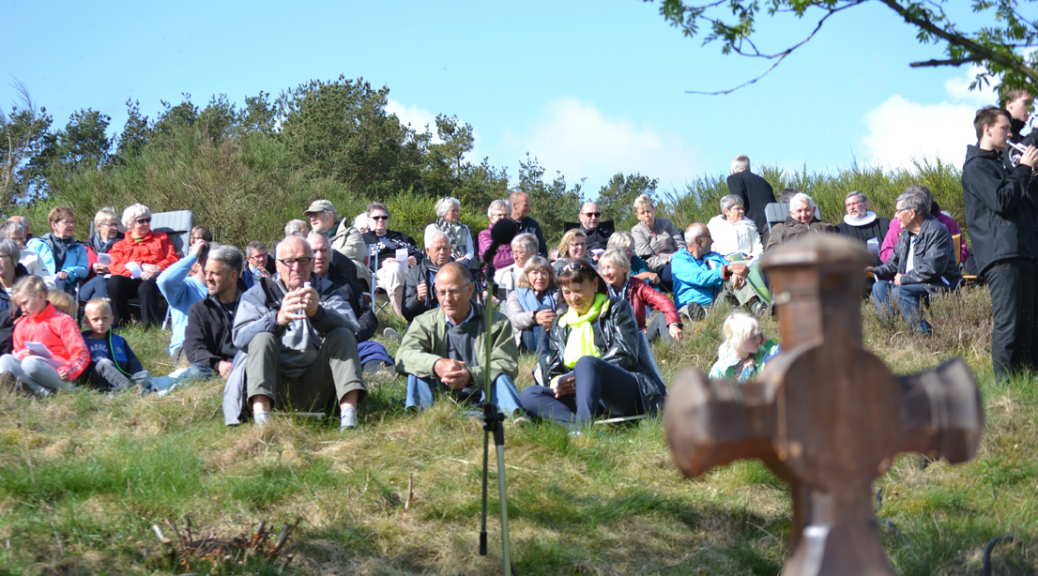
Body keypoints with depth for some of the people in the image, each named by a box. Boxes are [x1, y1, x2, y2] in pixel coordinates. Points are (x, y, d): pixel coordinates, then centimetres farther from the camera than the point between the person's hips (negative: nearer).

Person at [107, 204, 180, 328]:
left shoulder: (161, 238, 28)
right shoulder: (120, 245, 26)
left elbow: (173, 260, 13)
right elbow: (114, 265, 6)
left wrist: (157, 269, -10)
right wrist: (140, 268, -11)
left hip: (155, 278, -1)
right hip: (131, 280, 1)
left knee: (146, 287, -40)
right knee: (114, 281, -34)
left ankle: (151, 326, -42)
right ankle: (121, 325, -29)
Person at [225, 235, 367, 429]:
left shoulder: (326, 291, 12)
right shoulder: (259, 294, 9)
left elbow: (350, 327, -10)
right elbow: (240, 337, -12)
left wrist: (317, 313, -32)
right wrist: (278, 320, -32)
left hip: (315, 389, 1)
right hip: (275, 387, -1)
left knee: (342, 335, -16)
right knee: (263, 338, -23)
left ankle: (348, 414, -34)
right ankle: (261, 418, -43)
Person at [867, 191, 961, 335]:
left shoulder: (937, 231, -16)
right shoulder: (906, 234, 13)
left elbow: (931, 269, -25)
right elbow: (894, 263, 18)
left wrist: (903, 279, -18)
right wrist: (875, 270, -1)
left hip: (938, 285, -9)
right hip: (912, 283, 9)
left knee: (899, 292, -30)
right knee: (879, 286, -3)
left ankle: (924, 333, -30)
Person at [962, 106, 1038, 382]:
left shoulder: (999, 164, 26)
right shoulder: (976, 167, -3)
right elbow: (1001, 201, -16)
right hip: (999, 254, -9)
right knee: (1007, 323, -13)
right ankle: (1004, 383, -13)